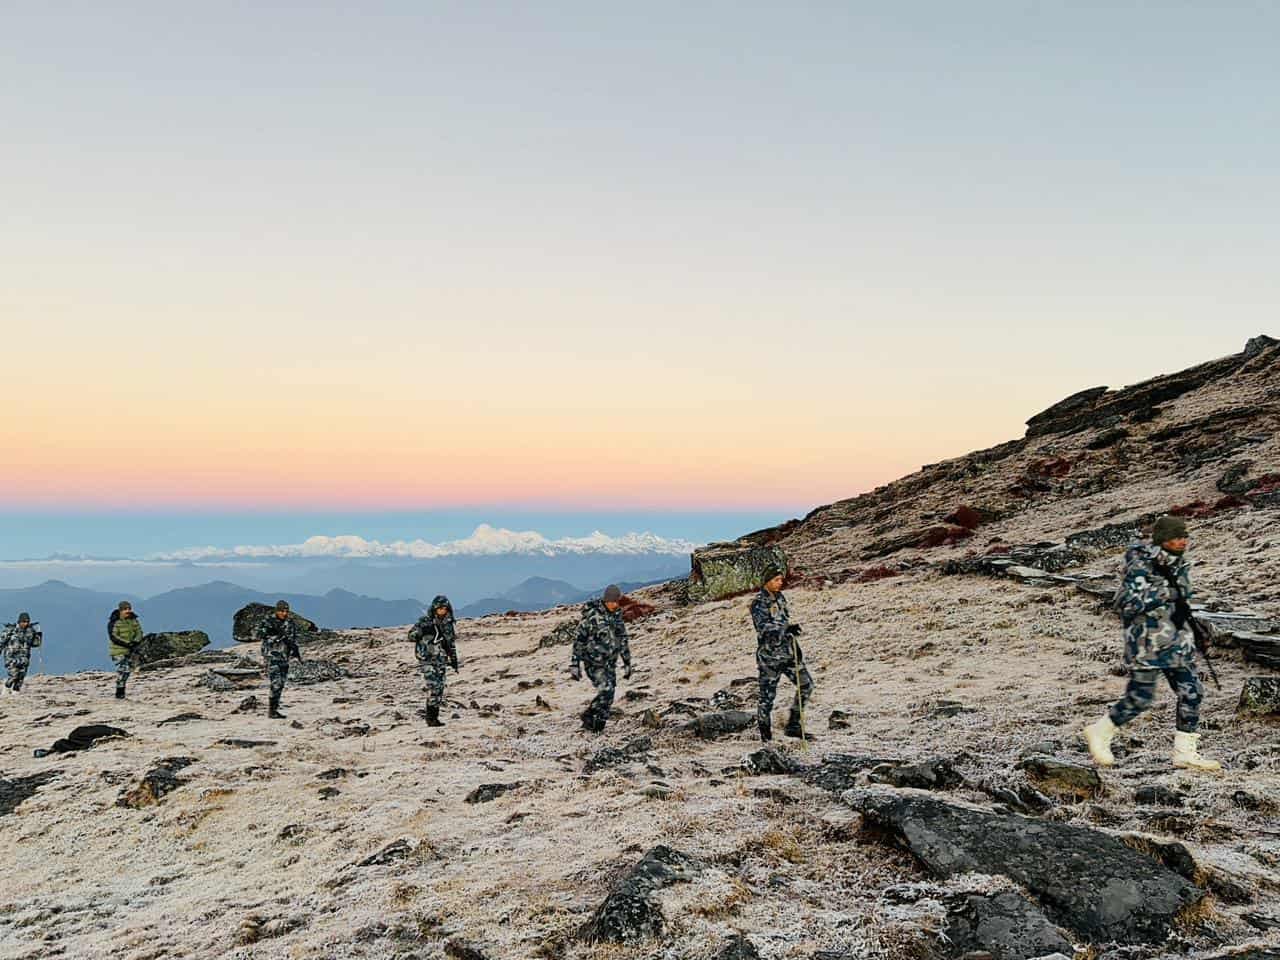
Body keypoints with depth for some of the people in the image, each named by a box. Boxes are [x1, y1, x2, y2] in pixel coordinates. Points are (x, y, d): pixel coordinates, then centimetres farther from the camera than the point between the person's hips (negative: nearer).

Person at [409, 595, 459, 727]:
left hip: (441, 660, 5)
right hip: (427, 660, -5)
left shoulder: (448, 622, 9)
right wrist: (422, 630, -26)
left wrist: (454, 660, 16)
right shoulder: (425, 621, -6)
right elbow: (411, 635, -8)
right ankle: (430, 719, -9)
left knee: (440, 689, 4)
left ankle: (435, 718, 11)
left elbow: (451, 643, 18)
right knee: (433, 688, -14)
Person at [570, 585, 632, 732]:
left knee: (609, 696, 3)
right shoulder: (591, 615, -14)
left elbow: (623, 640, 16)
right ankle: (588, 718, 0)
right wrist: (575, 664, -11)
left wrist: (627, 663, 17)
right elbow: (579, 640, -11)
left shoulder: (617, 615, 6)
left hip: (610, 663, 6)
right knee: (606, 690, -18)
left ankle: (597, 726, 16)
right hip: (593, 662, -6)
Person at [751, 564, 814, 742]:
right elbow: (763, 626, -24)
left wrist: (795, 645, 18)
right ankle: (766, 735, 14)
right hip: (769, 655, -7)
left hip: (788, 652, 8)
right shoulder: (758, 602, -12)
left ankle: (793, 726, 15)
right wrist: (787, 628, -34)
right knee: (767, 695, -1)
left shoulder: (780, 597, 12)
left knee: (806, 685, 5)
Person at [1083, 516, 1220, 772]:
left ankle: (1186, 753, 13)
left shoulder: (1178, 564, 10)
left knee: (1191, 693, 3)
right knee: (1140, 698, -5)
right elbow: (1125, 604, -22)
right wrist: (1163, 593, -24)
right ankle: (1099, 732, 14)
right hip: (1147, 644, -8)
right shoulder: (1140, 566, -16)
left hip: (1177, 642, 8)